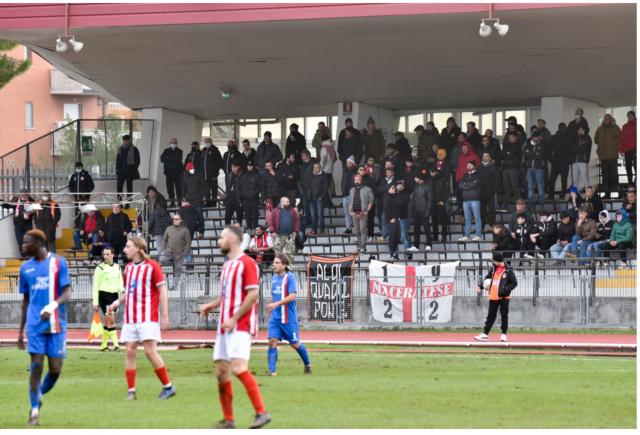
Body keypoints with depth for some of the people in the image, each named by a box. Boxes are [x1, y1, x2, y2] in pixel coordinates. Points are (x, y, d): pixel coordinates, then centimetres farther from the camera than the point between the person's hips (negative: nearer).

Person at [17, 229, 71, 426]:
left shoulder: (58, 263, 0)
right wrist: (21, 330, 16)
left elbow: (66, 292, -5)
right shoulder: (26, 268, 11)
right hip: (35, 326, 2)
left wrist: (53, 306, -25)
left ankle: (40, 395, 26)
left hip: (56, 324, -2)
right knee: (36, 367, -7)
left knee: (55, 369, -1)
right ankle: (34, 411, -1)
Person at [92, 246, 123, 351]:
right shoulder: (100, 268, -4)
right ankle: (115, 344, -15)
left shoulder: (117, 267, 11)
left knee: (107, 322, 9)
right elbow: (95, 285, -4)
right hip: (104, 295, -5)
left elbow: (120, 281, 17)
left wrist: (122, 291, -3)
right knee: (111, 320, -12)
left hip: (114, 295, 5)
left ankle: (104, 345, 15)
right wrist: (95, 302, -7)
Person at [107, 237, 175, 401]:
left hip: (148, 316, -6)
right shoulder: (128, 268, 14)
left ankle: (168, 387, -1)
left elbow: (162, 291, -5)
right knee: (130, 351, 0)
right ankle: (131, 391, 4)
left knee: (150, 351, -12)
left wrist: (165, 316, -10)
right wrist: (117, 302, 4)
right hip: (130, 317, 6)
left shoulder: (152, 266, -5)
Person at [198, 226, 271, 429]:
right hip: (224, 326, 9)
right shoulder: (227, 265, 19)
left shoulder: (247, 263, -9)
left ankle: (261, 412, -17)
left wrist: (234, 319, -18)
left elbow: (253, 294, -16)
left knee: (238, 368, -21)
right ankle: (228, 420, 10)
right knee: (221, 371, 4)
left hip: (240, 326, -9)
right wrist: (212, 305, 9)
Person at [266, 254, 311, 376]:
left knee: (295, 343, 5)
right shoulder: (274, 278, 9)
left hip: (288, 317, -5)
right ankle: (272, 371, -9)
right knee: (272, 341, -9)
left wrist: (276, 304, -28)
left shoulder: (290, 277, -11)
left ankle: (307, 365, 28)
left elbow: (292, 296, -21)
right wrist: (270, 309, 18)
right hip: (275, 316, 5)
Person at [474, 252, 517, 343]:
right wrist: (481, 286, 6)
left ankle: (504, 334, 12)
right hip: (493, 296, 5)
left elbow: (514, 283, -8)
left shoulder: (508, 270, -8)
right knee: (491, 316, 6)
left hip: (504, 297, -5)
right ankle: (485, 334, 6)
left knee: (504, 315, 3)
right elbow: (487, 278, 21)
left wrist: (505, 290, -18)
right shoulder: (493, 269, 9)